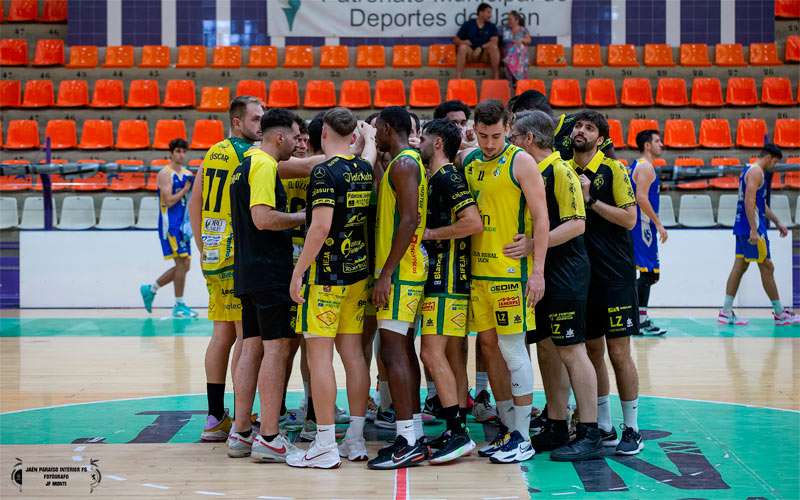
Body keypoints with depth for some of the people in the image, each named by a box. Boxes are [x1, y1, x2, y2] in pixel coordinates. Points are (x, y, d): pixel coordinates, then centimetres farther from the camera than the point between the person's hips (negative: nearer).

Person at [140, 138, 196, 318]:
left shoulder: (188, 174, 14)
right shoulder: (165, 174, -9)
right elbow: (169, 201, -17)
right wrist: (186, 188, -13)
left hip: (182, 225, 8)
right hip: (170, 224, -8)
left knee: (184, 266, 9)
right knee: (182, 262, -11)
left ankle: (150, 289, 23)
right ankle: (179, 305, -3)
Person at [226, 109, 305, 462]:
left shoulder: (245, 164, 19)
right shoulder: (264, 166, -12)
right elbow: (263, 218, -22)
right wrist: (303, 217, -11)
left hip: (248, 271, 10)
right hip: (269, 272, -10)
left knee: (252, 347, 11)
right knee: (276, 348, -8)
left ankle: (240, 434, 14)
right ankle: (269, 439, -8)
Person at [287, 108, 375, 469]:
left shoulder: (325, 172, -14)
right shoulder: (365, 170, 8)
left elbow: (321, 226, -21)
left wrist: (298, 272, -16)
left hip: (326, 272, -7)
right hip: (358, 270, 7)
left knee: (319, 353, -4)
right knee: (352, 351, 11)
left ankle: (325, 446, -3)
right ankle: (356, 440, 15)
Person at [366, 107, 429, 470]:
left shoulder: (404, 164, -13)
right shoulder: (408, 162, 18)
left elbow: (409, 221, -22)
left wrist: (386, 273, -23)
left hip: (399, 271, -10)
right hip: (407, 270, 10)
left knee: (393, 351, -11)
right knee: (403, 350, 12)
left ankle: (408, 442, -12)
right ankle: (416, 435, 16)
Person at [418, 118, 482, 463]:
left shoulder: (448, 178, -13)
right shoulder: (434, 179, 17)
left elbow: (474, 222, -23)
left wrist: (430, 234, -15)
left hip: (447, 279, -10)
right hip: (441, 277, 10)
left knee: (432, 351, -12)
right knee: (452, 354, 11)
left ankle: (457, 432, -12)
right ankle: (459, 430, 15)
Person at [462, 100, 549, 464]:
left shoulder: (520, 162, -6)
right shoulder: (468, 161, 11)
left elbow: (540, 218, -9)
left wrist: (537, 270, -15)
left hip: (511, 270, -6)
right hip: (477, 268, 6)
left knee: (513, 349, -4)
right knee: (488, 345, 10)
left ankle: (522, 438, 3)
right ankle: (507, 428, 20)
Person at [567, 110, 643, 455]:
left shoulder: (613, 170, -4)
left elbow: (629, 218, -10)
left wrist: (591, 199, -16)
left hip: (614, 275, -5)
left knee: (619, 353, -4)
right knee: (592, 351, 9)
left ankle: (632, 430, 5)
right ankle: (603, 427, 18)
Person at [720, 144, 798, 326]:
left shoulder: (750, 170, 19)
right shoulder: (756, 172, -13)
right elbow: (749, 201, -23)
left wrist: (777, 222, 28)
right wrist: (754, 230, -27)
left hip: (743, 229, 10)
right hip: (752, 228, -10)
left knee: (739, 267, 7)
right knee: (767, 268, -2)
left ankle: (726, 312, 5)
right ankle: (780, 314, 6)